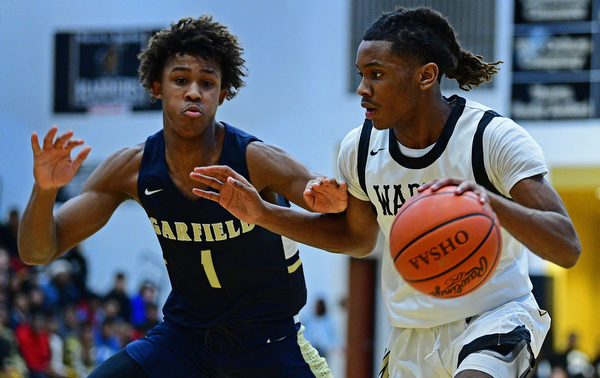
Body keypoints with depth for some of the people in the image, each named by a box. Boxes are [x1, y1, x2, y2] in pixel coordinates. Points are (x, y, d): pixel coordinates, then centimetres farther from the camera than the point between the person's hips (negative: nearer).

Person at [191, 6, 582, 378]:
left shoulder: (494, 138, -18)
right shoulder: (360, 148, -2)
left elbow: (568, 249, -27)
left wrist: (491, 201, -45)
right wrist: (262, 214, 8)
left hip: (496, 316, -6)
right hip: (412, 337, 6)